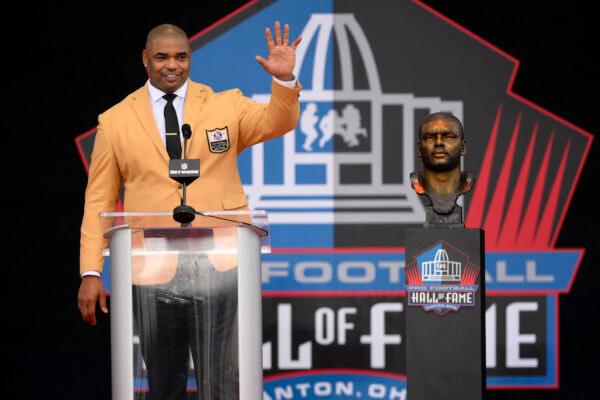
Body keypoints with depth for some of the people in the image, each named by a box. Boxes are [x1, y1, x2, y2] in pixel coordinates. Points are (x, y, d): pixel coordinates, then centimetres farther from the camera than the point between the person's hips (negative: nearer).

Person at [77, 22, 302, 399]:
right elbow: (99, 201, 7)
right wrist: (91, 273, 0)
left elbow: (277, 122, -5)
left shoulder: (226, 105, 9)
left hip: (219, 258, 0)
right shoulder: (116, 121, 8)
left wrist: (284, 80, -25)